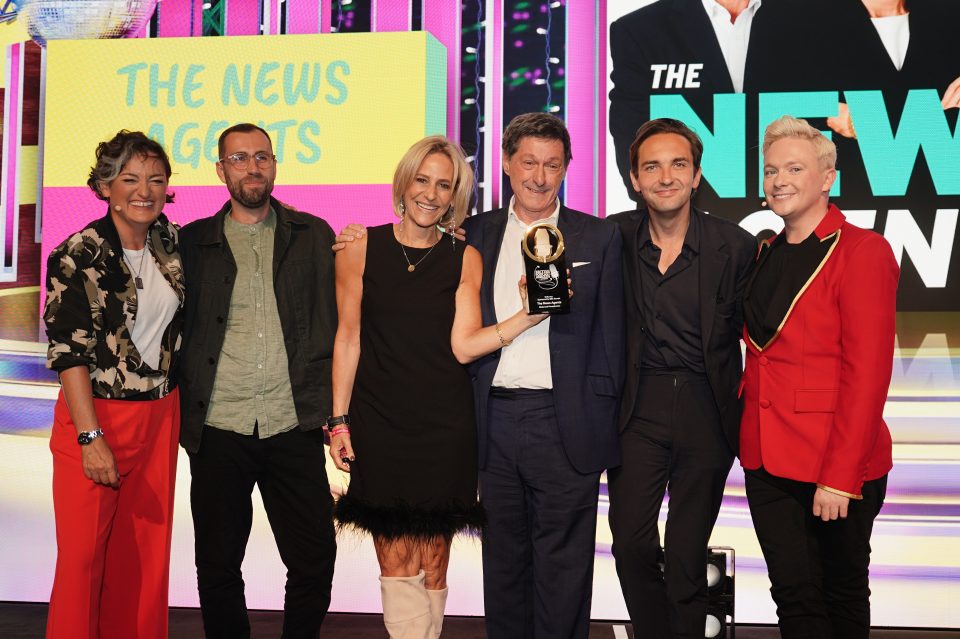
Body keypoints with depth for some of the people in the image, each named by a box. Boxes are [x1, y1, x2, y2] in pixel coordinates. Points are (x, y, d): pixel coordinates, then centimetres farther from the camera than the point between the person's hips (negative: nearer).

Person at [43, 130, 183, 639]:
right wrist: (91, 438, -17)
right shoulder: (78, 255, -11)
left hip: (160, 419, 5)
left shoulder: (170, 243, 5)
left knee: (147, 554, 8)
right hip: (96, 416, -5)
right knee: (84, 556, 0)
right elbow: (69, 351, -13)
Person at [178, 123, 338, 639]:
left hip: (294, 426, 0)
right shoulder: (192, 242, 8)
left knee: (315, 559, 2)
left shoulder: (313, 236, 9)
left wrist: (331, 406, -1)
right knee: (218, 566, 8)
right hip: (219, 428, 0)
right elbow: (178, 333, 9)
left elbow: (333, 324, 7)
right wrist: (183, 414, 2)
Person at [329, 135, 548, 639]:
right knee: (395, 561, -1)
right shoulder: (360, 248, 3)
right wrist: (339, 420, 1)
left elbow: (464, 345, -4)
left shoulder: (464, 259, 4)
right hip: (379, 424, 0)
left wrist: (526, 315, -18)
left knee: (432, 564, 6)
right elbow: (348, 338, 5)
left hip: (444, 425, 1)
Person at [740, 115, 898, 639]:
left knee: (843, 590, 11)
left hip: (836, 462, -5)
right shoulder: (767, 255, 10)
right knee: (793, 592, 7)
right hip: (767, 458, 5)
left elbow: (867, 373, -16)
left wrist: (839, 477, -19)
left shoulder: (862, 251, -11)